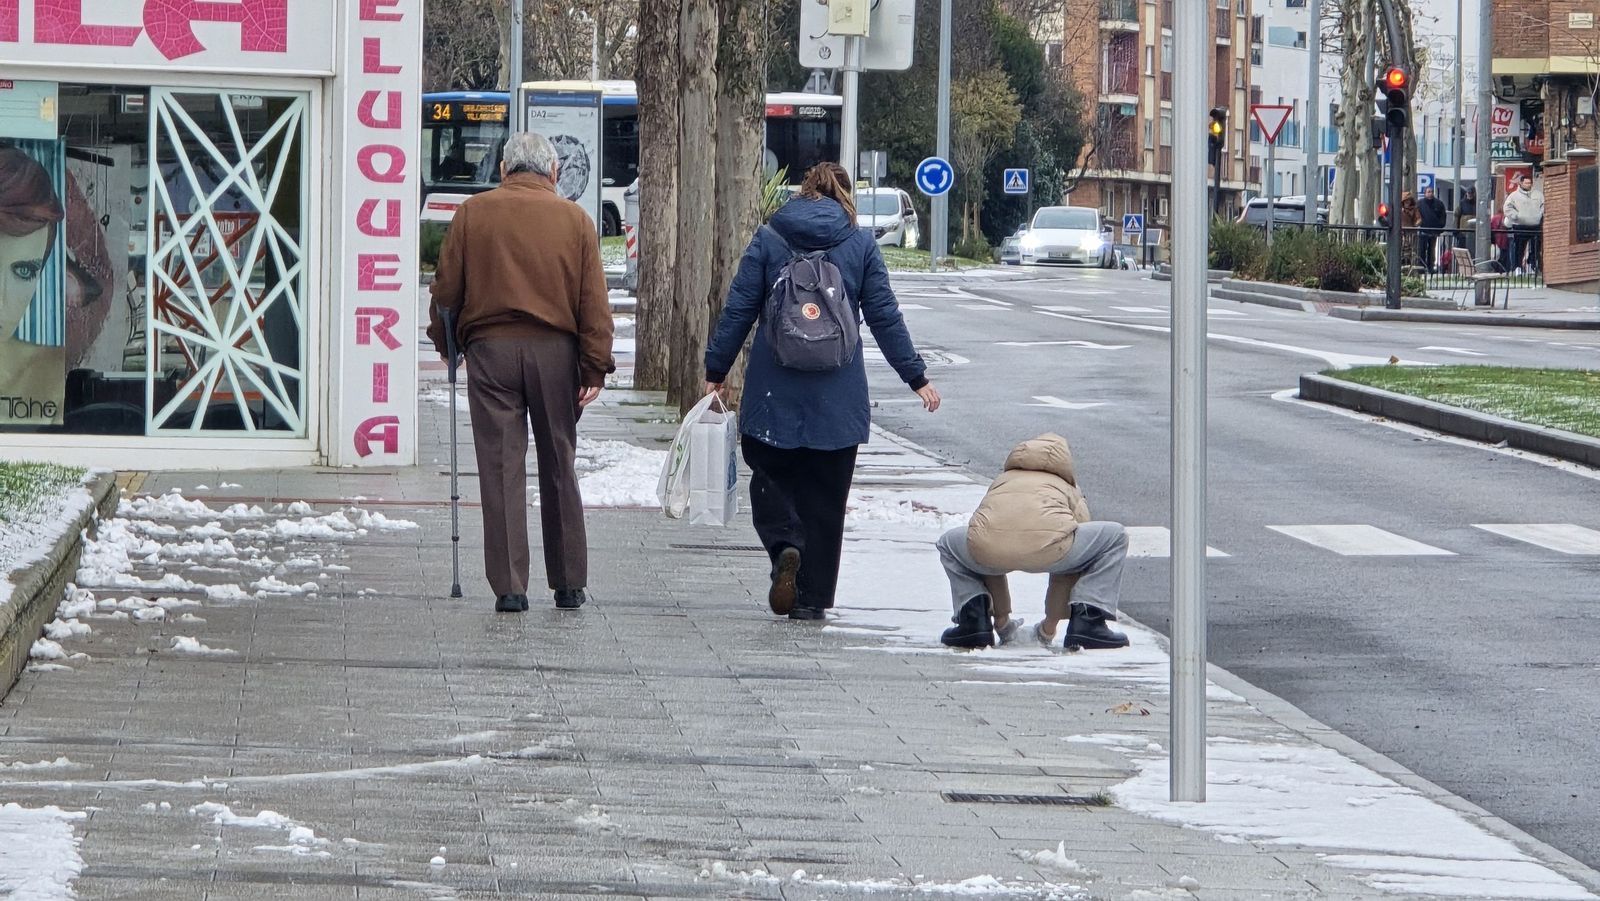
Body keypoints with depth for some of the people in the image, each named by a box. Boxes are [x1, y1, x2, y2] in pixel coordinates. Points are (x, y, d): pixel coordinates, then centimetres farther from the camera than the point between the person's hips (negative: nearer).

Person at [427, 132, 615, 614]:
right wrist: (595, 369, 1)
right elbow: (594, 303, 1)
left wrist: (444, 342, 17)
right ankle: (569, 584, 16)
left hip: (490, 348, -1)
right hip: (555, 349, 1)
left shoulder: (473, 213, 2)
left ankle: (509, 587, -3)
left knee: (501, 468, 1)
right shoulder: (574, 218, 4)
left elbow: (446, 289, 3)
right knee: (559, 467, 11)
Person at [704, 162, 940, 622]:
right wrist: (916, 377, 8)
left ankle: (785, 546, -17)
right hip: (837, 395, 0)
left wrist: (716, 369, 8)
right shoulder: (860, 244, 2)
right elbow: (885, 317, 2)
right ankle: (812, 597, 8)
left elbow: (738, 309, 0)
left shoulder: (768, 238, 2)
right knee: (824, 496, 8)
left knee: (770, 478, 12)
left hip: (774, 393, 0)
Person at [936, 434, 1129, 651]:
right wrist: (1050, 626, 54)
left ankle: (973, 621, 22)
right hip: (1048, 547, -3)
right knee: (1115, 537, 25)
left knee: (949, 543, 39)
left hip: (987, 550, 3)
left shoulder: (1001, 482, 43)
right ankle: (1086, 624, 15)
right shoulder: (1071, 491, 37)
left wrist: (1001, 619, 61)